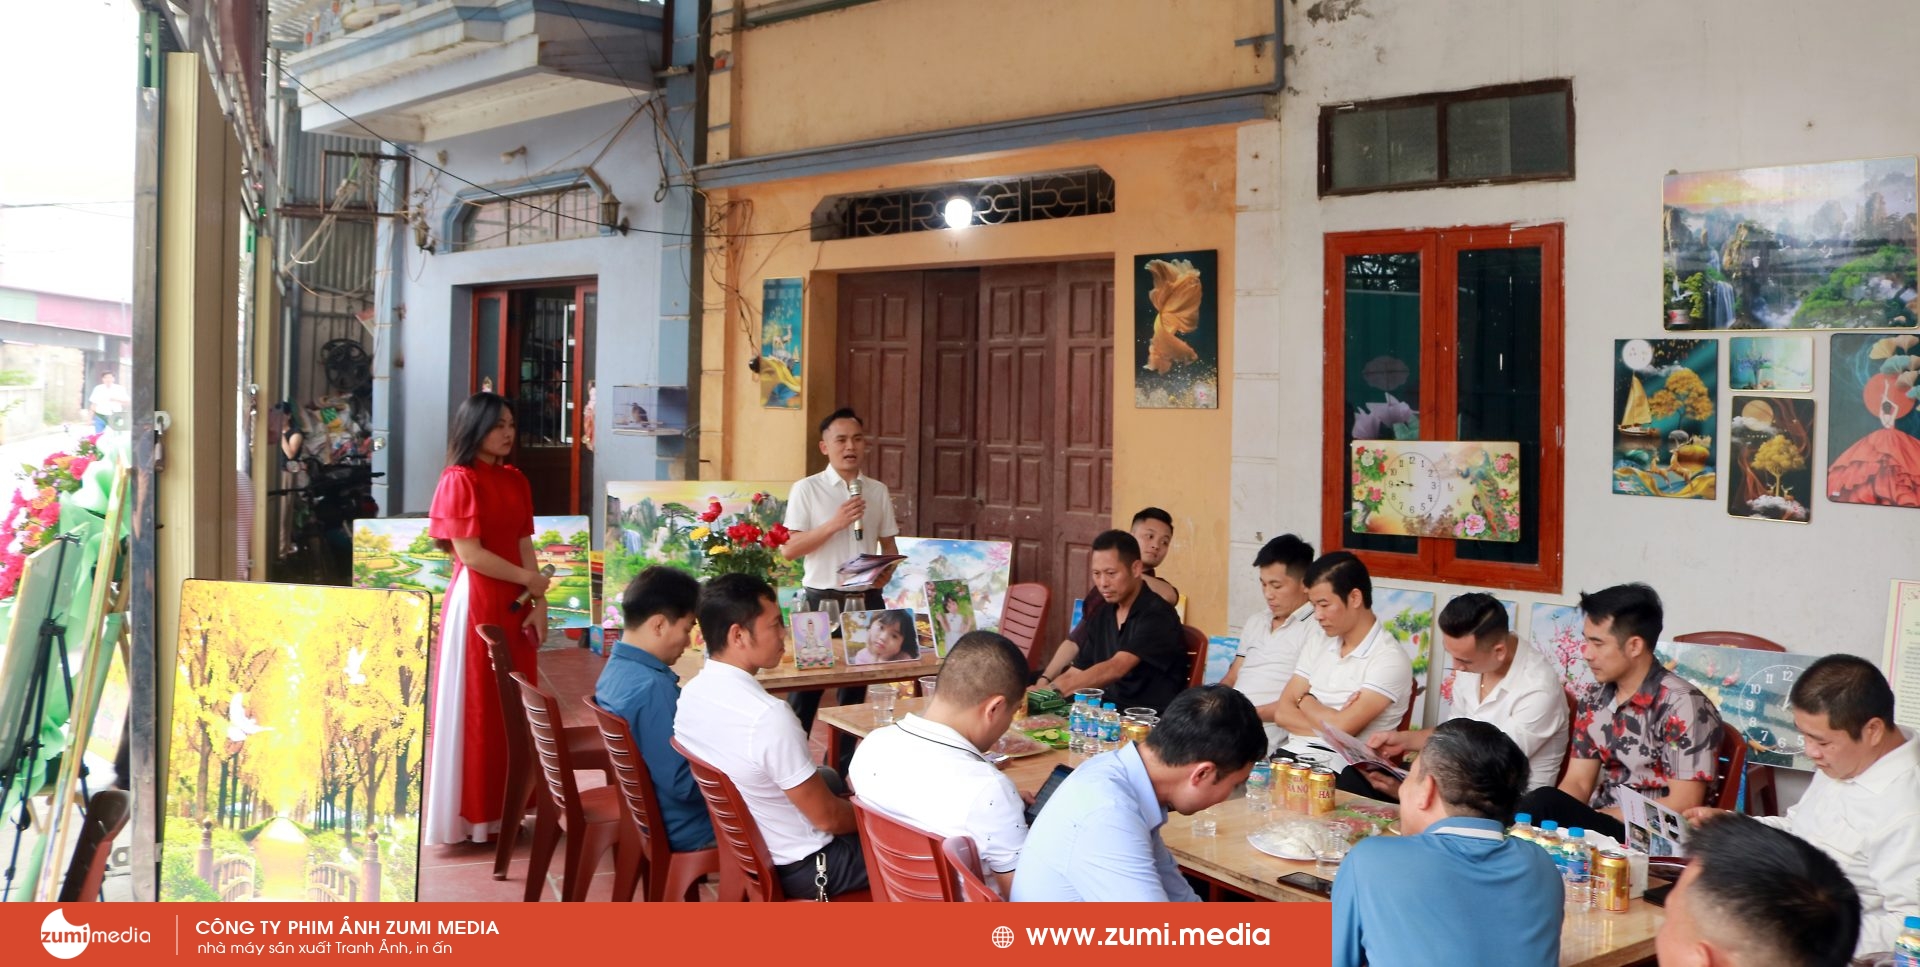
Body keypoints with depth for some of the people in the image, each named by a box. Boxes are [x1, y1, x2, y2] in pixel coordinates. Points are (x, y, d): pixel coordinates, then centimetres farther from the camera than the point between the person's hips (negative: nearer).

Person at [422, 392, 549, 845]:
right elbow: (470, 554, -14)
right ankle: (468, 813, 8)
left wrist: (538, 603, 1)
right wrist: (531, 580, -6)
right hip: (475, 602, -7)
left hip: (515, 603, 7)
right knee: (474, 705, -1)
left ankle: (502, 808, 19)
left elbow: (525, 546, 10)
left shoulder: (516, 481, 12)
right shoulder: (459, 481, -10)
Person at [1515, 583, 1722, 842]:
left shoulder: (1682, 705, -13)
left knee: (1545, 804, -31)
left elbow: (1683, 806, -15)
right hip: (1598, 823, 5)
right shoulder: (1593, 703, 8)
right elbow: (1577, 784, 8)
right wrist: (1535, 813, -14)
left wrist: (1599, 817, -16)